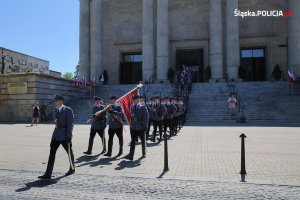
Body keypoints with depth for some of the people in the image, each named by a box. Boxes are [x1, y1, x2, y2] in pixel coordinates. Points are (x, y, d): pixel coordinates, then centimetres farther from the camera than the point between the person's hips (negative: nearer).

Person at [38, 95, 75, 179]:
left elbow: (70, 124, -14)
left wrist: (69, 136, -17)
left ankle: (72, 169, 30)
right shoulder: (55, 110, 10)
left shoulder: (68, 110, -11)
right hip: (56, 134, 6)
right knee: (52, 152, -1)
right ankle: (48, 174, 1)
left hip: (65, 135, -6)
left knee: (69, 152, 10)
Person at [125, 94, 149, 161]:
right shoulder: (132, 107, 8)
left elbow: (146, 117, -9)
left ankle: (144, 153, 28)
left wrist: (145, 126, -14)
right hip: (133, 127, 3)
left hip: (141, 127, -3)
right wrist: (131, 125, 7)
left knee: (143, 141, 12)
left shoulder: (142, 107, -7)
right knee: (133, 141, -2)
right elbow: (131, 116, 12)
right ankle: (131, 155, -5)